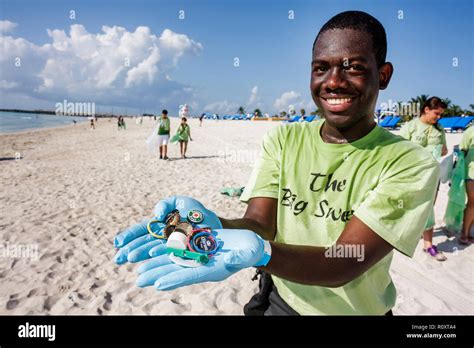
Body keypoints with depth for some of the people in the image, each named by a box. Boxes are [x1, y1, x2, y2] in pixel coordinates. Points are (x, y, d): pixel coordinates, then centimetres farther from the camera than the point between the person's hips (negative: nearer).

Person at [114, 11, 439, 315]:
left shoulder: (409, 164, -19)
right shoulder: (283, 140, -7)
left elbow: (345, 265, -28)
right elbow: (259, 223, -16)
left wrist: (258, 252, -45)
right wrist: (211, 225, -37)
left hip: (354, 309, -2)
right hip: (280, 300, 3)